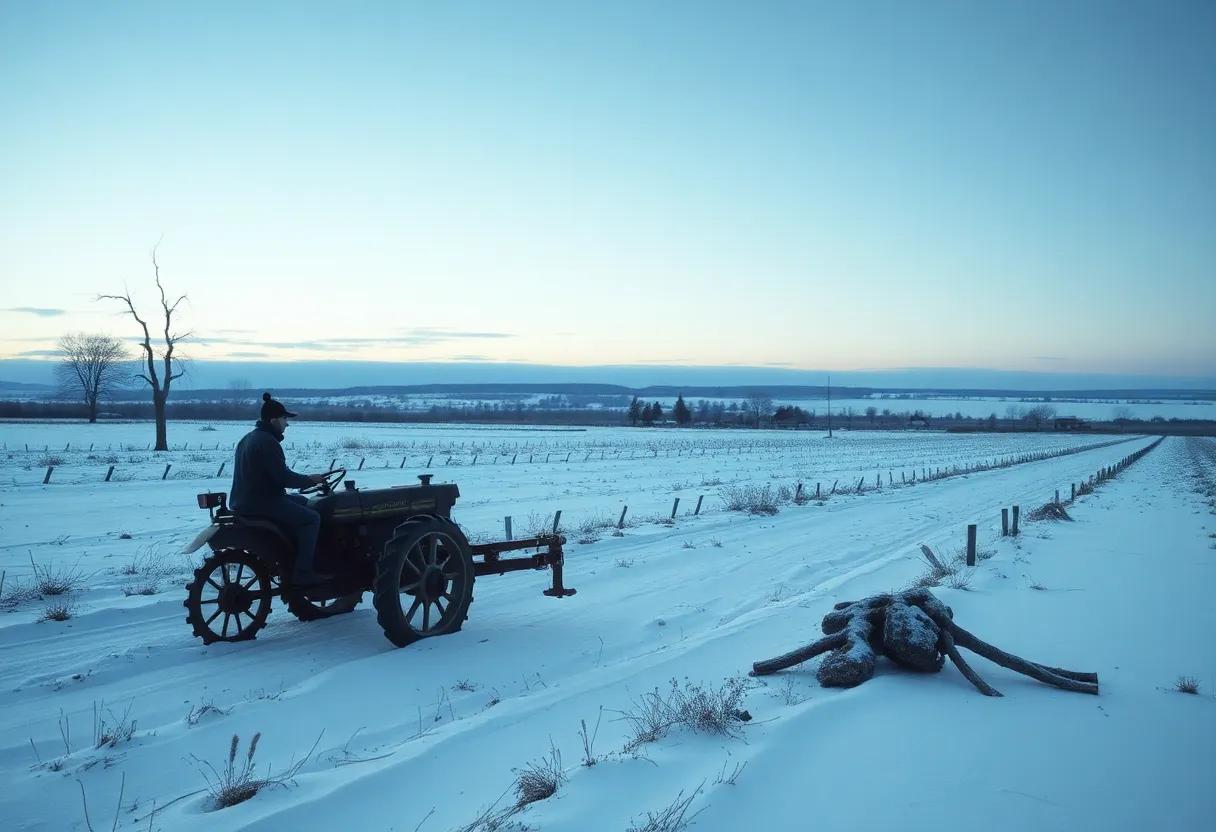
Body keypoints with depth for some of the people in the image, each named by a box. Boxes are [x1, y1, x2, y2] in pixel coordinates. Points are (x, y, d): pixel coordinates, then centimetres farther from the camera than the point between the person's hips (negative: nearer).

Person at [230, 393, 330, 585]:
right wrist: (310, 480, -6)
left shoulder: (249, 438, 15)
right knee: (311, 518, -11)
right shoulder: (267, 442, -18)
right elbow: (283, 477, -21)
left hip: (247, 498, 11)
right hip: (260, 502, -11)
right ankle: (303, 572, -11)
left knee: (304, 503, 22)